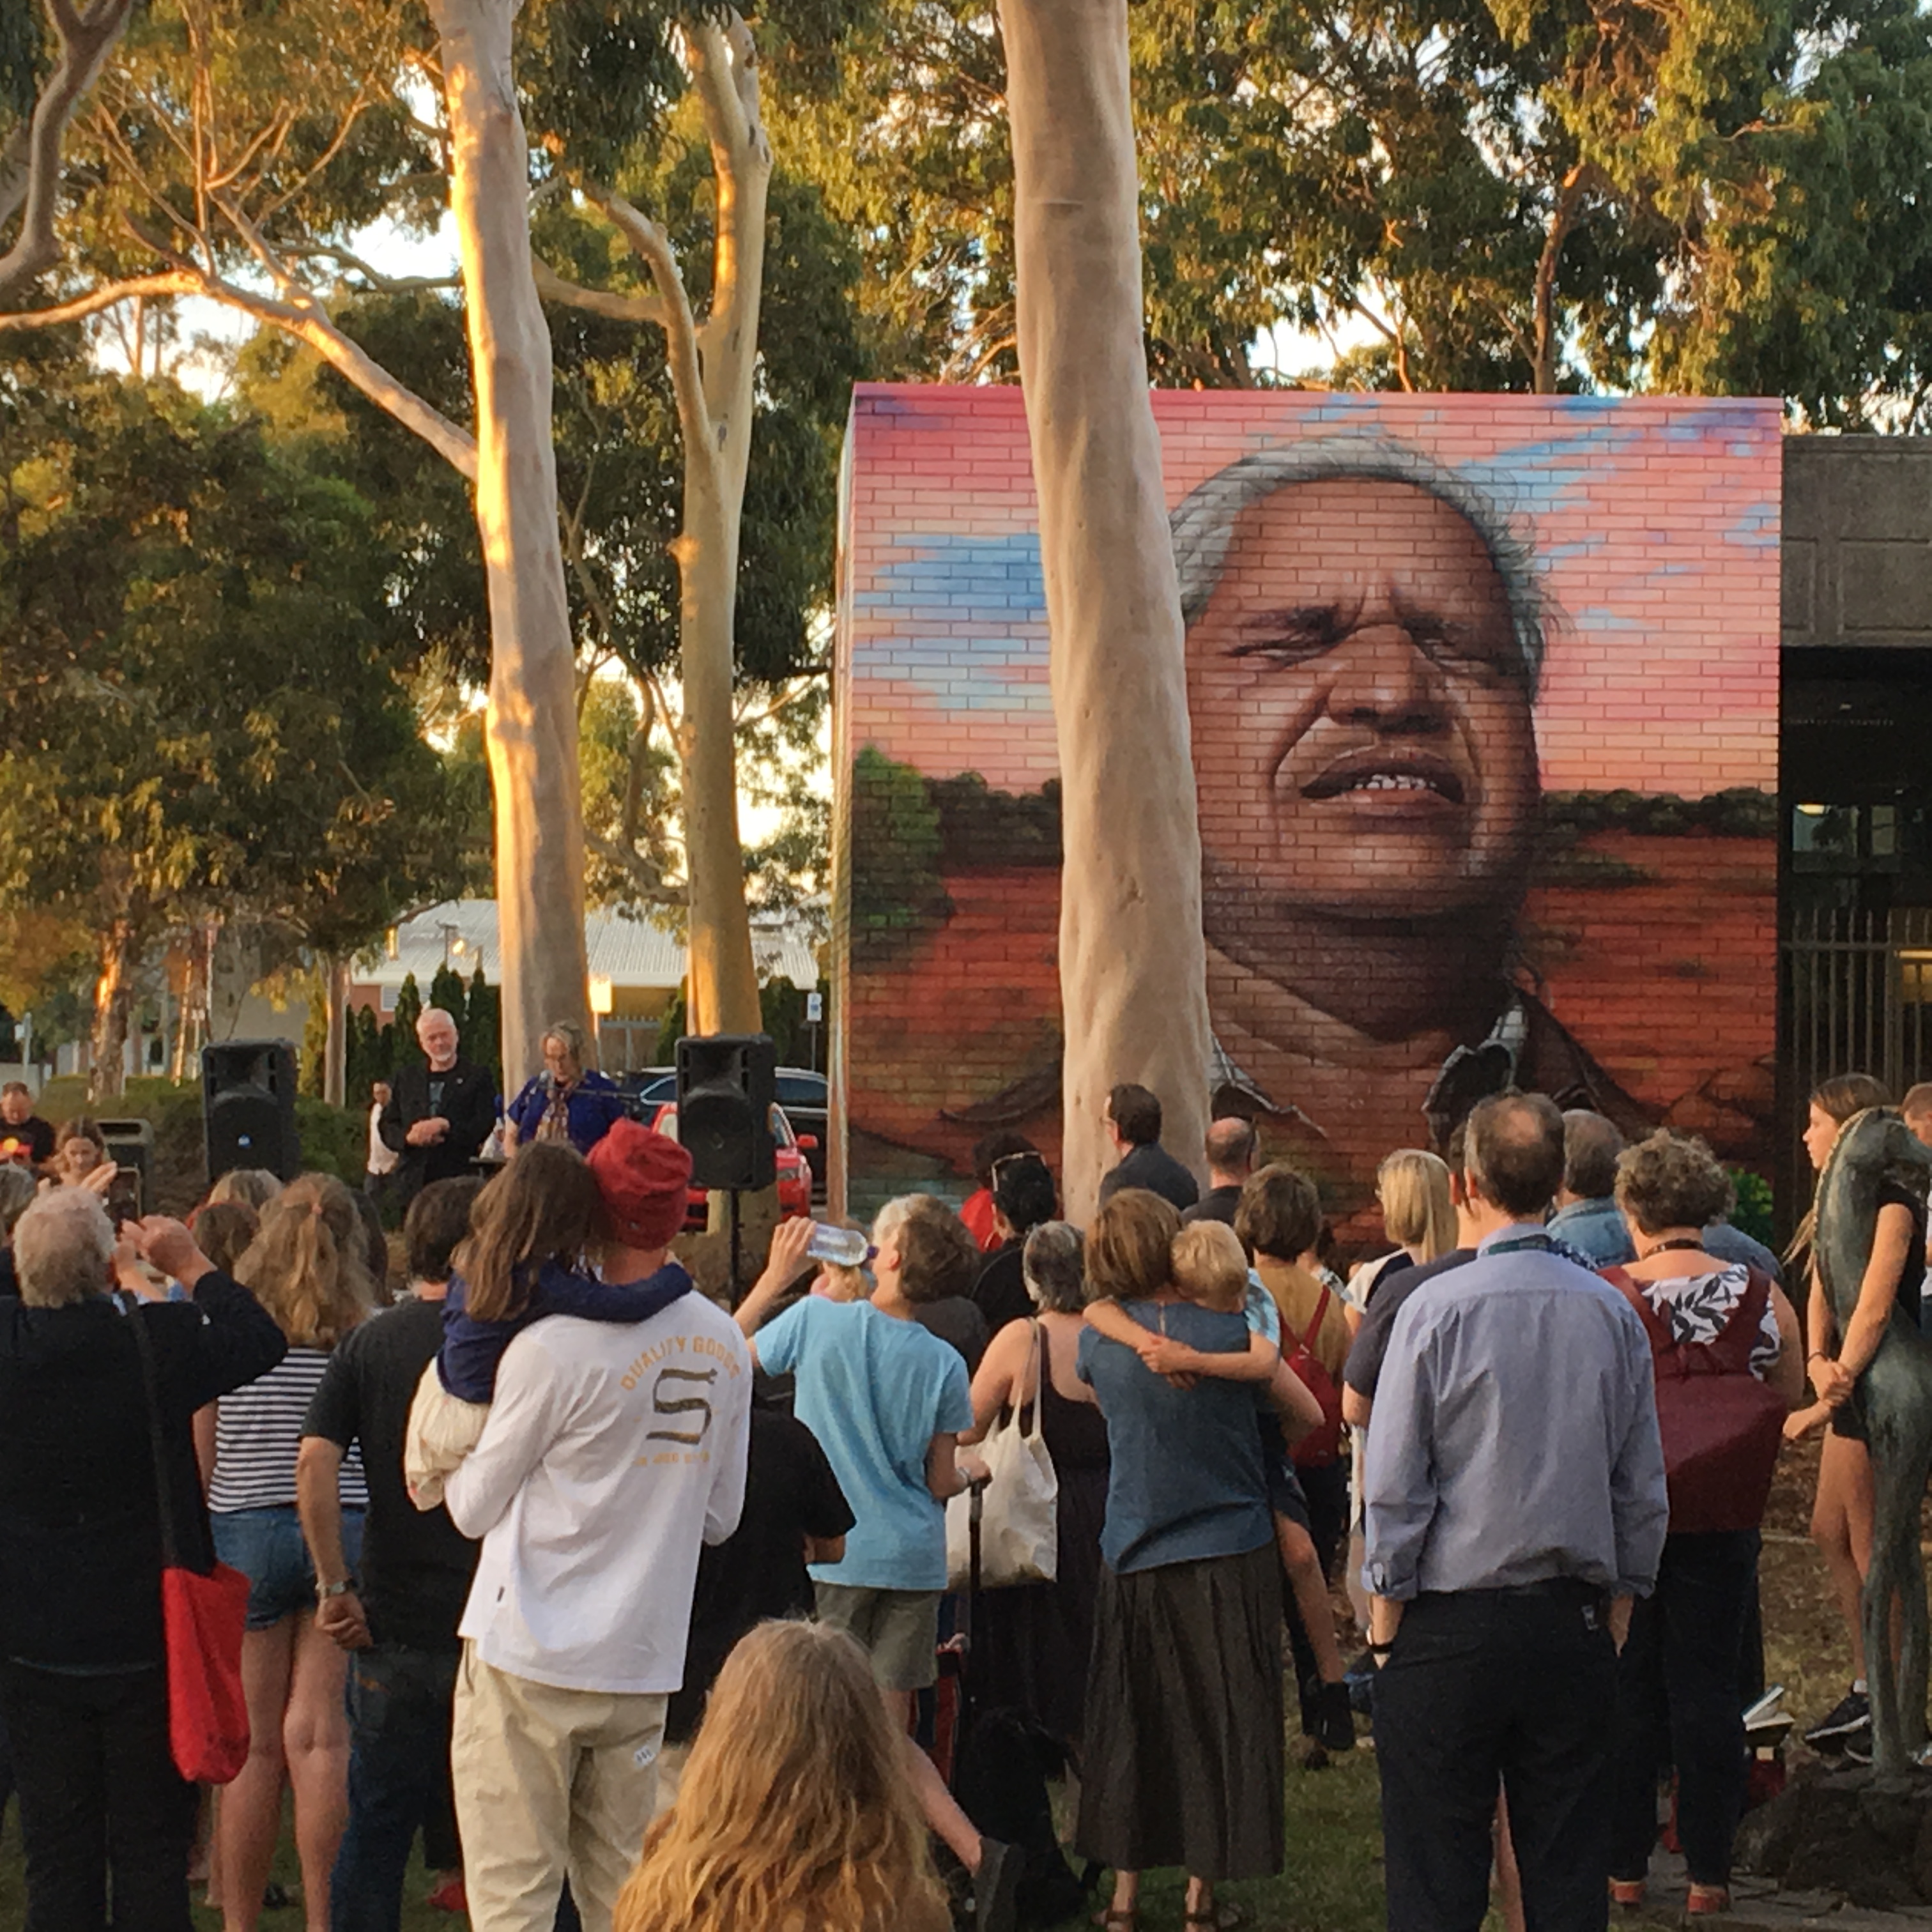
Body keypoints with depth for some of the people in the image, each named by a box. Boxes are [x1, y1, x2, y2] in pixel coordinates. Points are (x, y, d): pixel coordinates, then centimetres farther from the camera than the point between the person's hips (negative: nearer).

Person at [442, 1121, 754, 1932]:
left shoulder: (555, 1348, -14)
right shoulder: (724, 1346, 3)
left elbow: (475, 1507, -3)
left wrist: (448, 1461, 16)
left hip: (529, 1659, -5)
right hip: (645, 1659, 5)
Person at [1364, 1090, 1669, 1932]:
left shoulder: (1436, 1309, -10)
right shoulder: (1613, 1313, 1)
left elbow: (1394, 1488, -8)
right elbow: (1644, 1489, 6)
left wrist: (1386, 1617, 1)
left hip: (1451, 1630, -3)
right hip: (1574, 1625, 4)